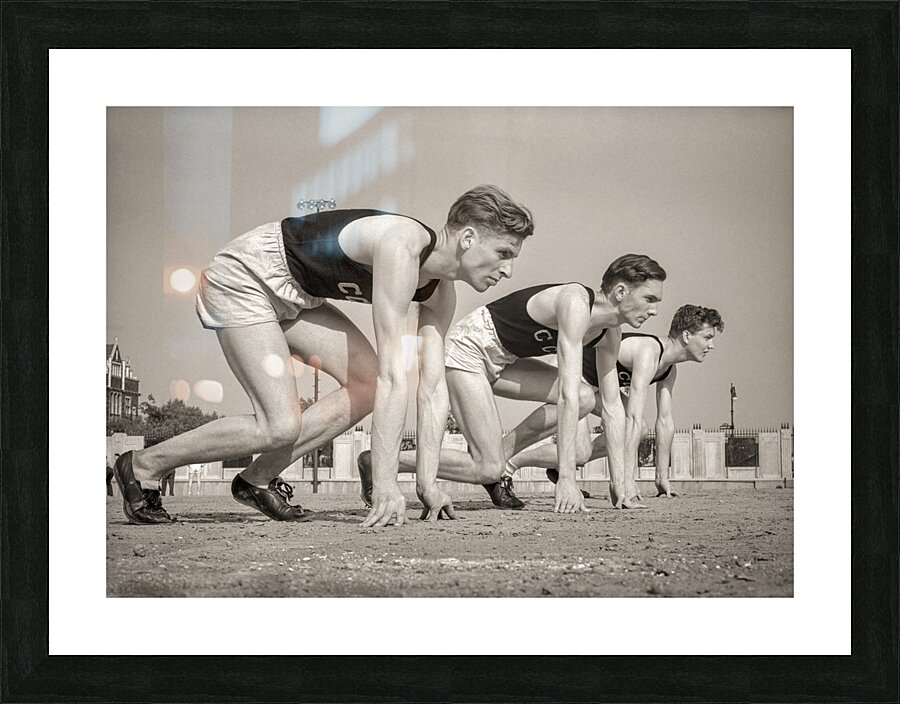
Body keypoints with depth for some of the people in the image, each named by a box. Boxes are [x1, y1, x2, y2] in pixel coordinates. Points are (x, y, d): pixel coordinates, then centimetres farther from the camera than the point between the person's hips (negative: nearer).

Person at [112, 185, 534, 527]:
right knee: (281, 426, -16)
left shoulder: (441, 293, -3)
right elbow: (394, 374, -35)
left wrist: (428, 482, -8)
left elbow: (433, 387, -2)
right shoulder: (402, 247, -32)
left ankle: (259, 478, 4)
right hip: (241, 278, -9)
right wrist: (386, 486, -34)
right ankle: (142, 466, 1)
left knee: (369, 384, -5)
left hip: (293, 295, 9)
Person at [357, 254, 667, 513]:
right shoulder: (576, 303, -30)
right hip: (467, 348, -9)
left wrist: (619, 484, 0)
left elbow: (612, 407, 4)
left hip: (500, 360, 9)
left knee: (586, 398, -7)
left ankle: (500, 452, 2)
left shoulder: (609, 335, -2)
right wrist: (566, 480, -39)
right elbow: (567, 394, -36)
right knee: (488, 470, -14)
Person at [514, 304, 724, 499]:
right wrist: (627, 479, -41)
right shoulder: (649, 352, -31)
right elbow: (634, 418, -38)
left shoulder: (670, 368, -1)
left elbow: (665, 422, 4)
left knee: (640, 430, 1)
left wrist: (662, 478, 2)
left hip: (595, 383, 10)